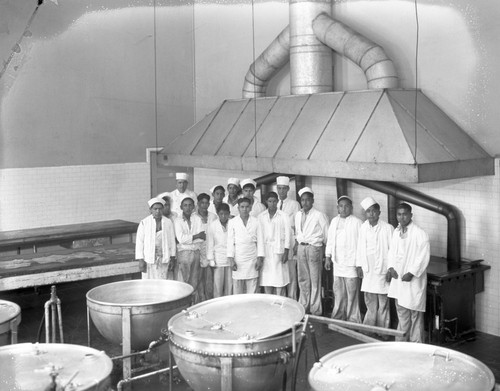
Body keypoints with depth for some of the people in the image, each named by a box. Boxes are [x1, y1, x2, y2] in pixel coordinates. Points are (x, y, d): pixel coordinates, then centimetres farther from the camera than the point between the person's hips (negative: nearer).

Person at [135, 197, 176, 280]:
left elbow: (172, 241, 8)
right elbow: (139, 241, -2)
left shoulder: (168, 222, 3)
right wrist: (140, 260, -6)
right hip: (149, 259, -2)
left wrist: (172, 258, 8)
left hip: (164, 259, 2)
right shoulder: (144, 223, -3)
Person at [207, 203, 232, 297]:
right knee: (218, 286, 0)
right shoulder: (212, 225, -3)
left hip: (230, 260, 1)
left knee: (229, 286, 5)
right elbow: (210, 244, 2)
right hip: (218, 260, -1)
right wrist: (211, 260, 0)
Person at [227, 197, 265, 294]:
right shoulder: (232, 222, 7)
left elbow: (260, 241, 7)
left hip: (252, 260, 0)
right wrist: (231, 259, -3)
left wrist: (260, 259, 0)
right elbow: (230, 242, 5)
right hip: (238, 260, 0)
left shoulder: (255, 221, 8)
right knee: (237, 291, -2)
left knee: (252, 291, -2)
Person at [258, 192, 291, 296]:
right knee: (266, 280, 1)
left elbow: (287, 234, 0)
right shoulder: (261, 216, 9)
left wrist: (286, 251, -6)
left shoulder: (283, 216, 1)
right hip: (265, 251, 3)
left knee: (280, 280, -6)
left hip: (279, 250, -3)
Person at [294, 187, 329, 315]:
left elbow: (327, 234, -3)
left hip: (314, 248, -5)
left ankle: (315, 310, 4)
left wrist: (325, 252, -2)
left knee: (315, 280, -2)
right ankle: (303, 306, 21)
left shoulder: (319, 215, -7)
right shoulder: (298, 215, 10)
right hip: (301, 247, 5)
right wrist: (297, 242, 9)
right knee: (302, 279, 11)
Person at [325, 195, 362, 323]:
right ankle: (338, 317, 24)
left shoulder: (356, 223, -8)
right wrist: (328, 257, 15)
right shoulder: (334, 221, 11)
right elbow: (330, 240, 18)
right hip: (337, 263, 6)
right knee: (338, 292, 13)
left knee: (352, 294, -1)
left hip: (351, 264, -6)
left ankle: (353, 321, 7)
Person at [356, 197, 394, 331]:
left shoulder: (387, 228, -10)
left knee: (383, 303, 3)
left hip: (382, 270, -4)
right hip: (368, 270, 4)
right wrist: (359, 266, 12)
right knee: (370, 301, 13)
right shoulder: (363, 228, 5)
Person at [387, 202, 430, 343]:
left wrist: (412, 273, -18)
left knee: (415, 313, 0)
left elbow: (424, 256, -15)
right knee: (401, 311, 17)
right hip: (398, 278, 7)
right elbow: (391, 251, 17)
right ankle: (401, 341, 28)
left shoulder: (419, 234, -13)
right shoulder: (396, 232, 9)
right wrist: (391, 267, 1)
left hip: (413, 280, -7)